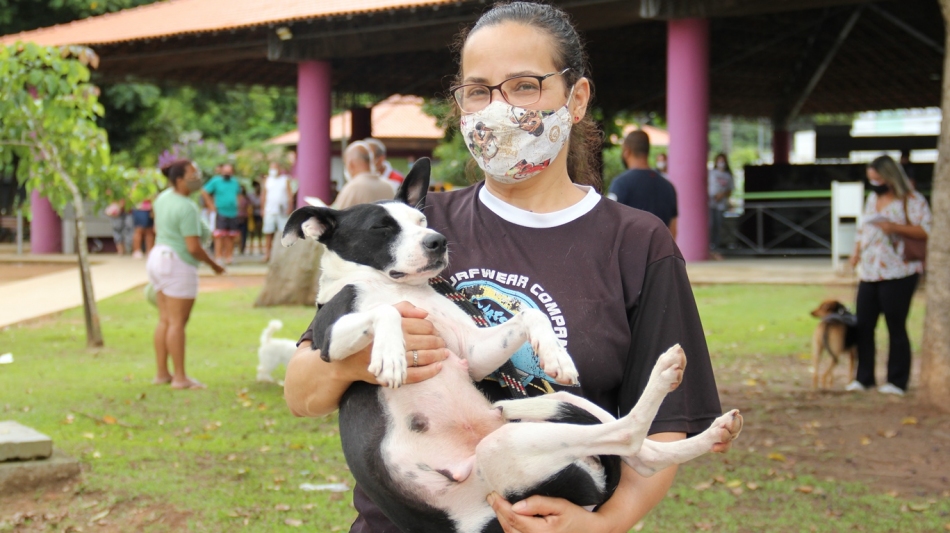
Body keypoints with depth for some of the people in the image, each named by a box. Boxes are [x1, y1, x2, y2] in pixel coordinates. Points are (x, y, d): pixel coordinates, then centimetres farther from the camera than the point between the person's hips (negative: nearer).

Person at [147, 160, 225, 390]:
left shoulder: (165, 197, 8)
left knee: (165, 321, 12)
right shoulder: (187, 208, -20)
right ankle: (180, 377, -3)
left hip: (158, 258, 9)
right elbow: (194, 247, -23)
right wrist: (214, 264, -7)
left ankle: (162, 373, 15)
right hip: (179, 266, -9)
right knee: (178, 323, -6)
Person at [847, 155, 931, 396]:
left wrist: (895, 227, -24)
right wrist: (857, 249, 10)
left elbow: (926, 231, -14)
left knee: (896, 327, -3)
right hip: (869, 274, 7)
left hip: (898, 274, -7)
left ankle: (897, 381, 5)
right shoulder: (872, 199, 18)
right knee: (863, 325, 3)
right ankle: (864, 377, 13)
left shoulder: (912, 200, -5)